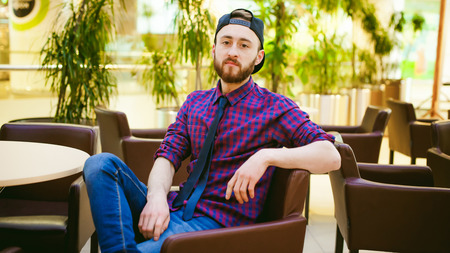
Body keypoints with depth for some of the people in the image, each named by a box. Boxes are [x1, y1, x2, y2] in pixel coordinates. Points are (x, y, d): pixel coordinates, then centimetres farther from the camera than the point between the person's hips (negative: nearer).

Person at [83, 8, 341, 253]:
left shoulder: (275, 108, 1)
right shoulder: (194, 102, 17)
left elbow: (331, 156, -9)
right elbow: (168, 155, 6)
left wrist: (267, 156, -24)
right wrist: (156, 196, -17)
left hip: (218, 222, -6)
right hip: (173, 209, 6)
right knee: (101, 164, -19)